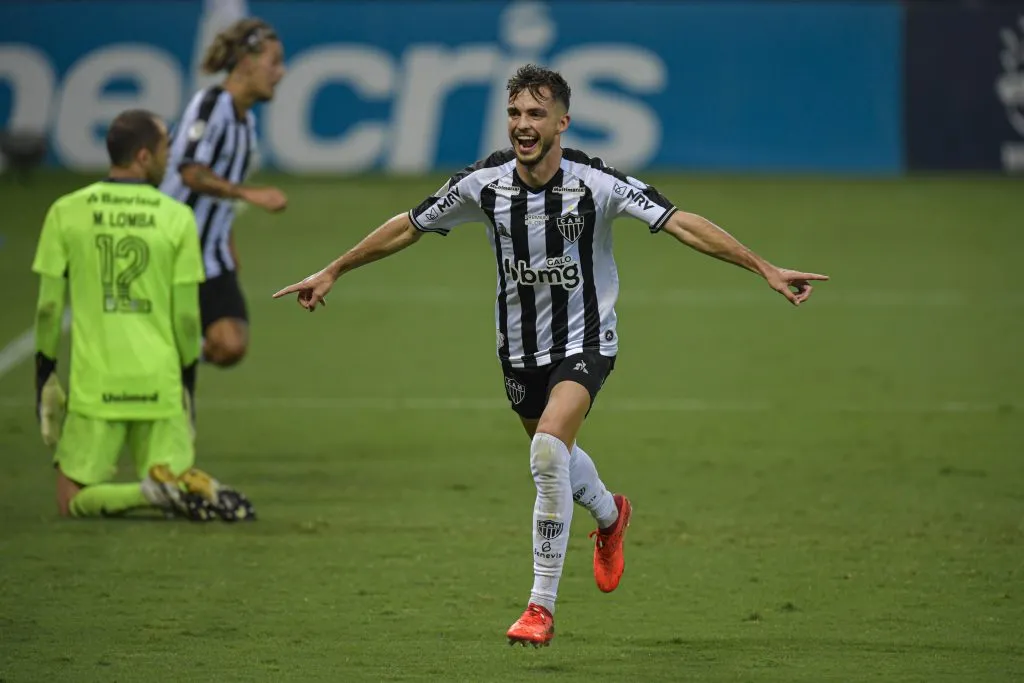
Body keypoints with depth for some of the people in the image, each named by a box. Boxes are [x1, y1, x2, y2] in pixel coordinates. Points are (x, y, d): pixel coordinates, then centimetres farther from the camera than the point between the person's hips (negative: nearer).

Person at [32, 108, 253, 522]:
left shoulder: (66, 212, 0)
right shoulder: (177, 218, 0)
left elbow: (48, 307, 1)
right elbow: (186, 315, 3)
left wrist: (44, 375, 11)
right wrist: (187, 376, 17)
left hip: (93, 385, -1)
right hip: (160, 385, 1)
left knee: (73, 502, 4)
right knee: (176, 473, 14)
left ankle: (153, 493, -22)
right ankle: (194, 487, -21)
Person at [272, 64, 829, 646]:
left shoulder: (597, 183, -21)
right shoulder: (484, 184, -11)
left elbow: (683, 225, -22)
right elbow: (407, 227, 3)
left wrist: (766, 269, -27)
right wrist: (333, 271, 9)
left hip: (585, 342, -5)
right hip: (521, 350, 5)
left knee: (548, 450, -26)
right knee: (553, 457, 22)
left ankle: (542, 606, -17)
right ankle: (609, 515, 59)